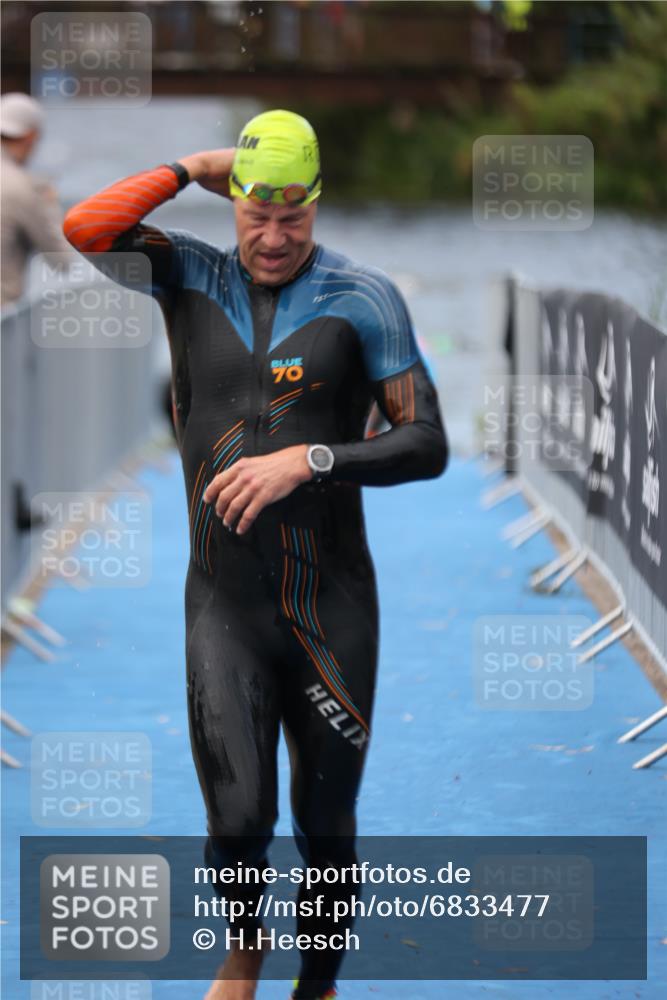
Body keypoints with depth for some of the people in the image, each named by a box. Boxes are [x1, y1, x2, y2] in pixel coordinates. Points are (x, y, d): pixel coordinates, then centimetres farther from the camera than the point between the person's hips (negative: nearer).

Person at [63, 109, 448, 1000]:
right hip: (223, 604, 1)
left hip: (331, 608, 0)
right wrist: (190, 170, -5)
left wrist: (308, 460, -17)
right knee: (239, 821, -9)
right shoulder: (191, 277, 4)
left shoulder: (362, 297, -2)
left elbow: (427, 445, -6)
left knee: (326, 829, 6)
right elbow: (83, 230, -12)